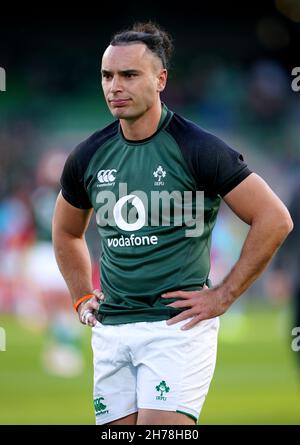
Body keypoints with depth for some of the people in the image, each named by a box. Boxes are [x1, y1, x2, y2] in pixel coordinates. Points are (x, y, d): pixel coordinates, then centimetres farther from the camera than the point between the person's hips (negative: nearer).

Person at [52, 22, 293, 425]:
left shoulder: (197, 149, -9)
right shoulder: (88, 156, 8)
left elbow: (274, 219, -8)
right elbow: (67, 232, 27)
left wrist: (224, 295, -7)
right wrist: (83, 298, 17)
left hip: (177, 326, -5)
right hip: (111, 330, 6)